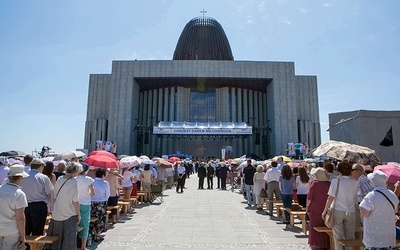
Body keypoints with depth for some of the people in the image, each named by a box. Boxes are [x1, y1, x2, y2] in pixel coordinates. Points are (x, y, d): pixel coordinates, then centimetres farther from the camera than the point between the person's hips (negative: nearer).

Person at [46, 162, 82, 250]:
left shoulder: (59, 179, 0)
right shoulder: (73, 181, -17)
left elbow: (54, 197, 7)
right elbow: (75, 201, -15)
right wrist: (78, 215, -5)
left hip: (56, 215, 6)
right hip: (69, 216, -6)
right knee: (68, 241, 9)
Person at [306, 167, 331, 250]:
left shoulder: (314, 183, -12)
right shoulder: (329, 184, -4)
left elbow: (309, 197, -11)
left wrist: (307, 206, -1)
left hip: (315, 209, -3)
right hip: (326, 209, 3)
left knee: (314, 226, 8)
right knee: (324, 227, 13)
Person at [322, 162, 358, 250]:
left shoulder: (336, 181, -8)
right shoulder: (354, 183, 4)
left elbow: (331, 198, -10)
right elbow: (355, 201, 8)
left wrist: (325, 211, -3)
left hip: (338, 210, -3)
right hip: (351, 212, 3)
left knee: (338, 236, 5)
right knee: (350, 237, 11)